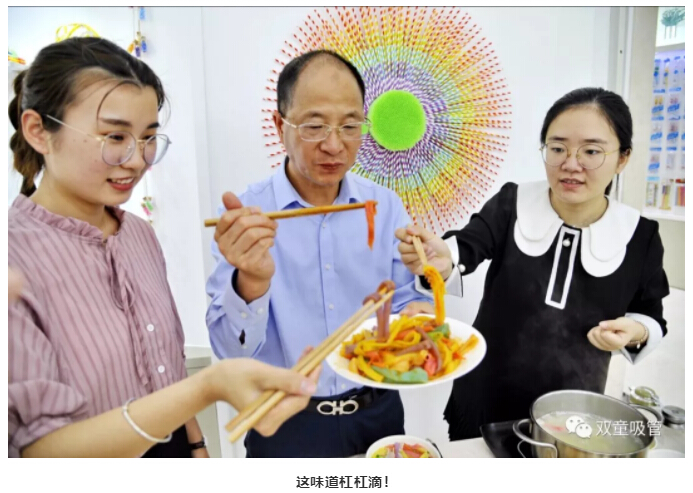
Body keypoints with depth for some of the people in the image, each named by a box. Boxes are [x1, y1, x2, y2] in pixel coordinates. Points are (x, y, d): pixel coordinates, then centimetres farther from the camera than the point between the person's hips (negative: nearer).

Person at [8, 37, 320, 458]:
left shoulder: (141, 234, -3)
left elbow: (169, 364, 6)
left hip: (174, 447, 5)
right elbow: (39, 446, -28)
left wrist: (196, 445, 4)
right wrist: (206, 389, -40)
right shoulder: (19, 256, -24)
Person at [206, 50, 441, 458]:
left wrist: (416, 319, -20)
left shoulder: (386, 206, -4)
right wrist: (250, 283, -37)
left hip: (379, 412, 3)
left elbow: (405, 300, 3)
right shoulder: (241, 215, -13)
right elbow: (230, 350, -18)